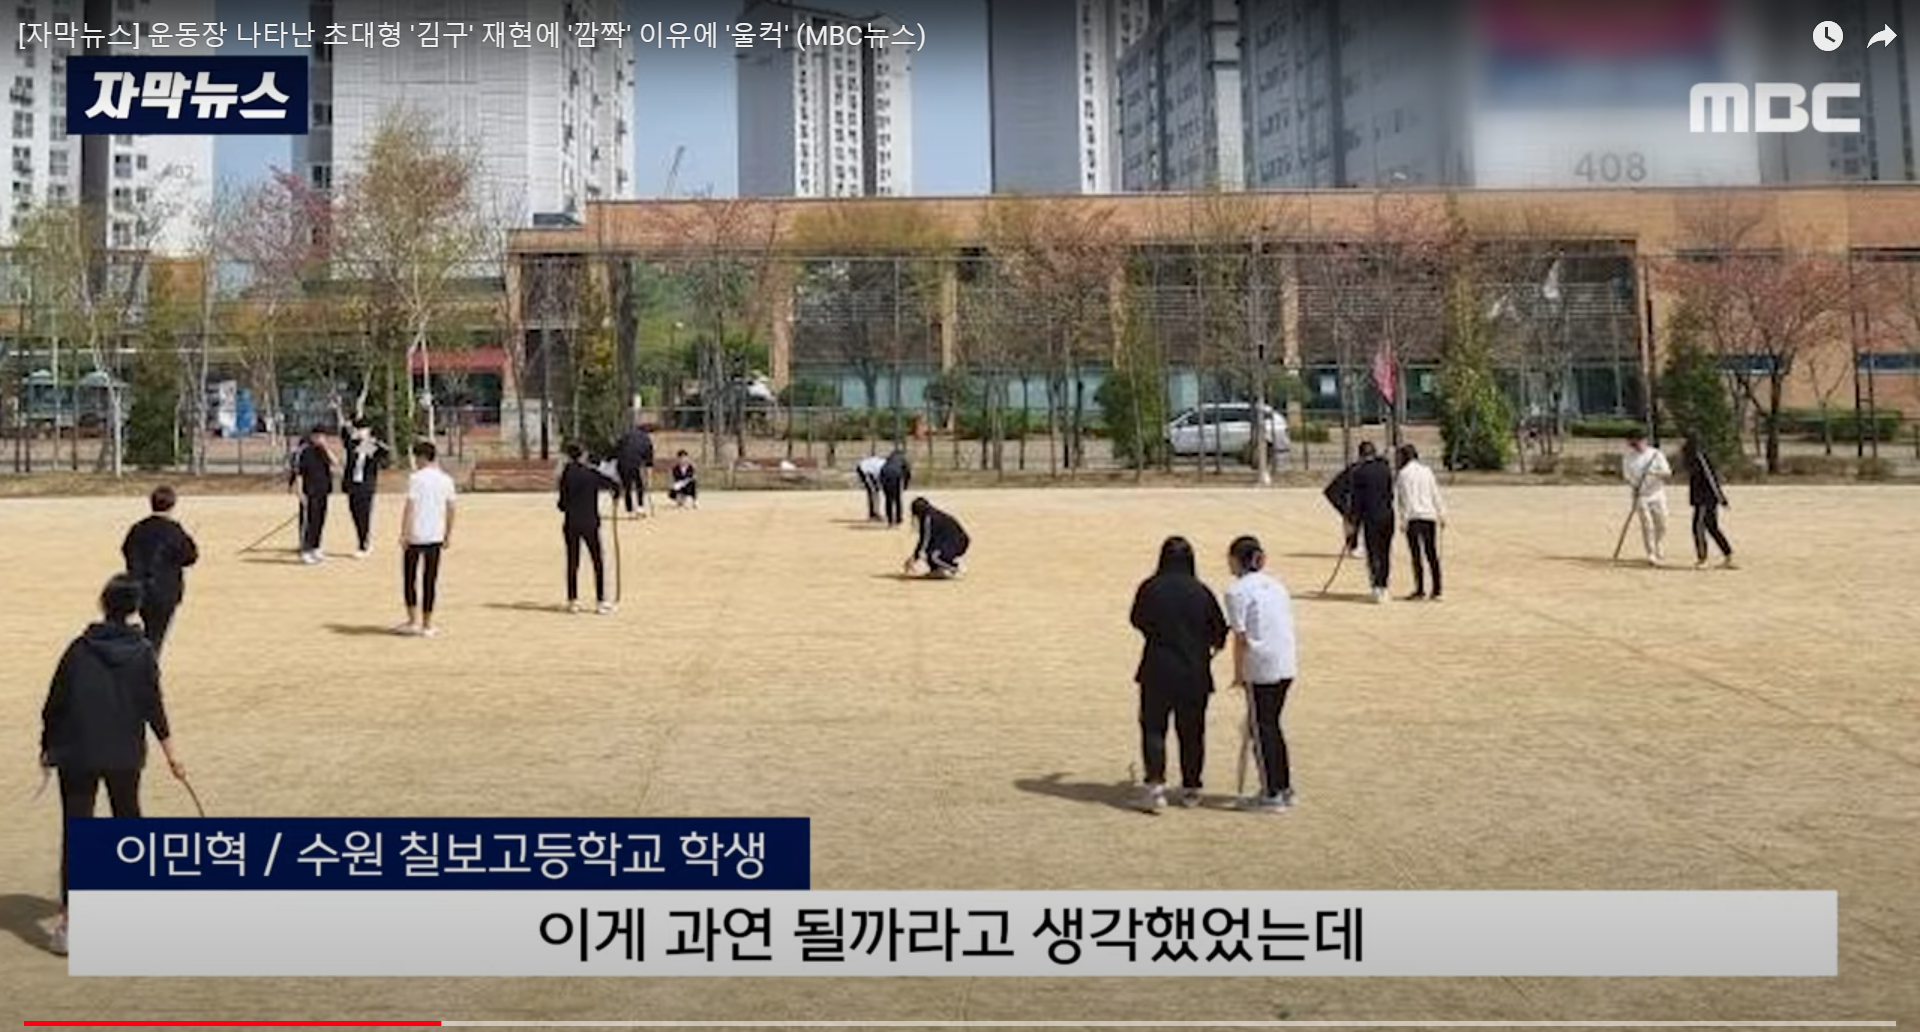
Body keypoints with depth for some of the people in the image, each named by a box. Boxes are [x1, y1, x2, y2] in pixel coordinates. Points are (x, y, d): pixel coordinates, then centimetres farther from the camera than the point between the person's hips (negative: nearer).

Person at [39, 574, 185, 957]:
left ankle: (69, 920, -7)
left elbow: (55, 703, -3)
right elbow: (153, 706, -3)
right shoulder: (143, 652, -4)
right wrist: (170, 751, 4)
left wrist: (47, 746, 11)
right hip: (126, 755, 2)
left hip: (77, 756, -2)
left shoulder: (80, 649, -7)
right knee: (128, 818, 22)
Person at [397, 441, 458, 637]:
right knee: (430, 580, 7)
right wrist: (448, 535, 18)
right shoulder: (446, 480, 6)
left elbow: (409, 508, -13)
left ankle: (414, 621, 8)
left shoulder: (416, 478, -8)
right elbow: (450, 509, 10)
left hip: (415, 536, -4)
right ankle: (427, 625, 9)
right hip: (435, 537, 4)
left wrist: (404, 534, -10)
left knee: (410, 578, 9)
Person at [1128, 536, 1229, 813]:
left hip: (1157, 670, -1)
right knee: (1192, 732, 12)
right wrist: (1213, 645, 25)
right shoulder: (1201, 592, -6)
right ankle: (1190, 789, 19)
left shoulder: (1149, 588, -6)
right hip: (1195, 673, 1)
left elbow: (1138, 620, 10)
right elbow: (1219, 632, 2)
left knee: (1153, 728, 5)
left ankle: (1155, 784, -9)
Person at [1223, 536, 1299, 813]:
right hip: (1286, 666, 7)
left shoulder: (1237, 590, -8)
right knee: (1271, 725, 17)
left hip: (1261, 668, -7)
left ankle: (1272, 795, 8)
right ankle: (1284, 788, 23)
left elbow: (1241, 637, -13)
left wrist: (1238, 672, -5)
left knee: (1261, 729, 3)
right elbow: (1287, 627, 14)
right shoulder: (1276, 585, 14)